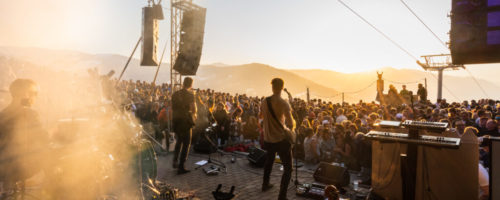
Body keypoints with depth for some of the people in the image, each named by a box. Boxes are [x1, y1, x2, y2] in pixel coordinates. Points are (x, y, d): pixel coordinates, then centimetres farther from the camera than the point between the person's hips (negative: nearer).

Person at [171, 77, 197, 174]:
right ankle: (181, 167, 5)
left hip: (176, 121, 6)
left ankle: (175, 161, 27)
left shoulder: (175, 94, 4)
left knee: (179, 141, 25)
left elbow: (172, 108, 10)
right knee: (186, 144, 4)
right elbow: (194, 110, -16)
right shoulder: (190, 94, -13)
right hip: (186, 121, -6)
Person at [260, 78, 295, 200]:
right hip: (282, 139, -6)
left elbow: (261, 116, 18)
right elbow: (290, 123, -21)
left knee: (269, 161, 30)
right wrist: (291, 127, 0)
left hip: (268, 139, 6)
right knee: (288, 168, 4)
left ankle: (265, 185, 47)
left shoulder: (264, 102, -1)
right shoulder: (284, 103, -18)